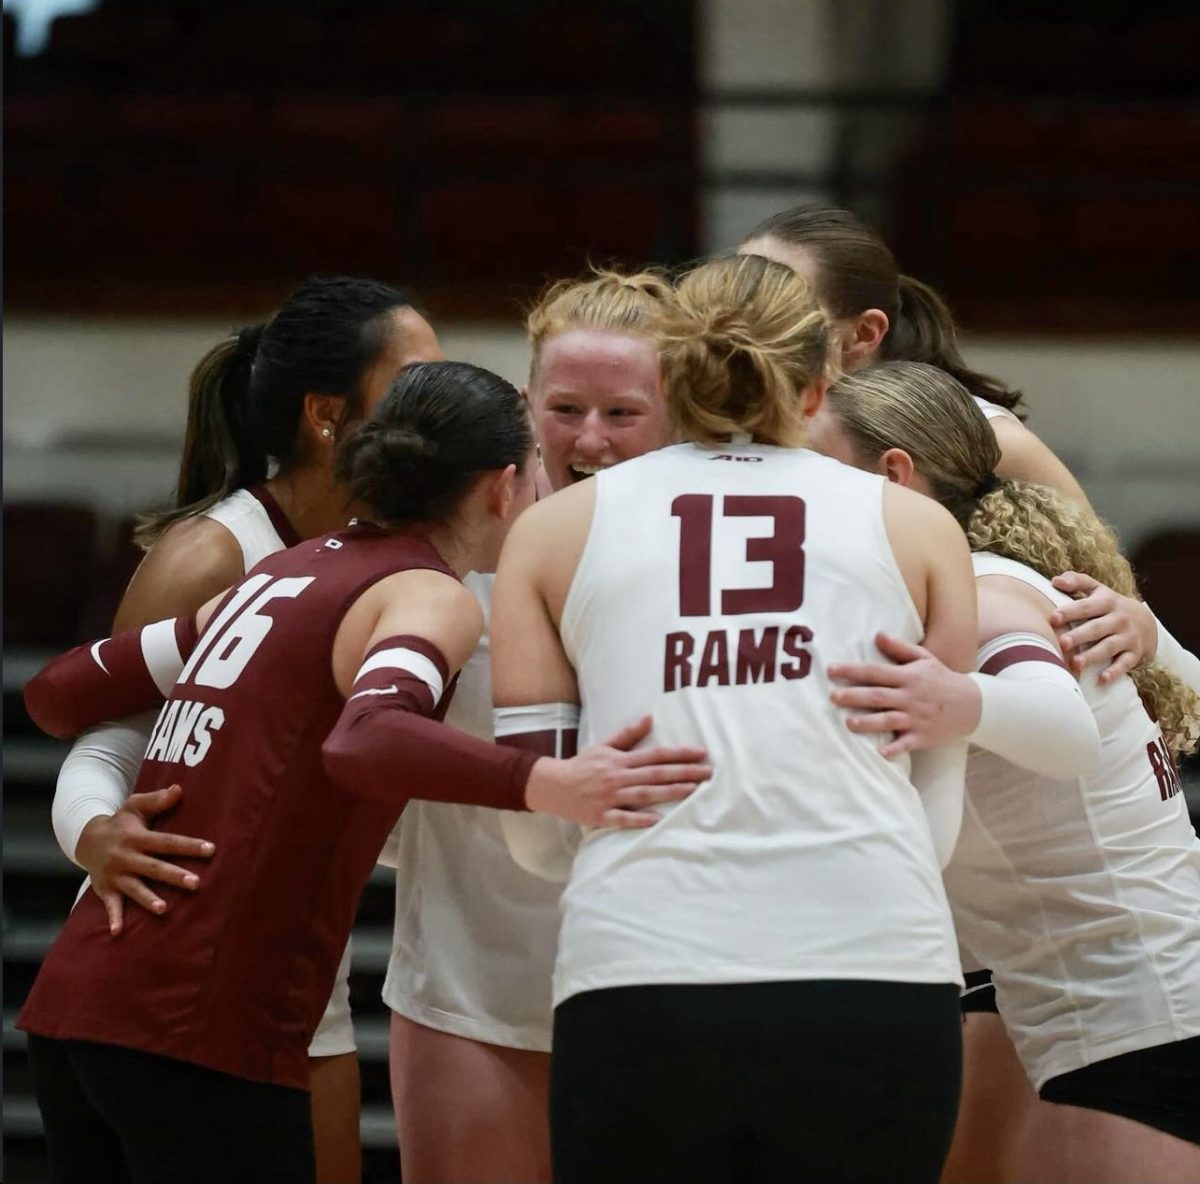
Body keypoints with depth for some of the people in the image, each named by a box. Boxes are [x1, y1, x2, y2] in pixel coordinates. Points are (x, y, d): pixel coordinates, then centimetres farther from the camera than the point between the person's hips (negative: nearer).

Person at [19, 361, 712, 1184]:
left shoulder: (281, 574, 17)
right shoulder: (427, 594, -5)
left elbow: (61, 695, 22)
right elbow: (366, 740, -27)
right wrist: (547, 786, -42)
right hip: (200, 1028, -8)